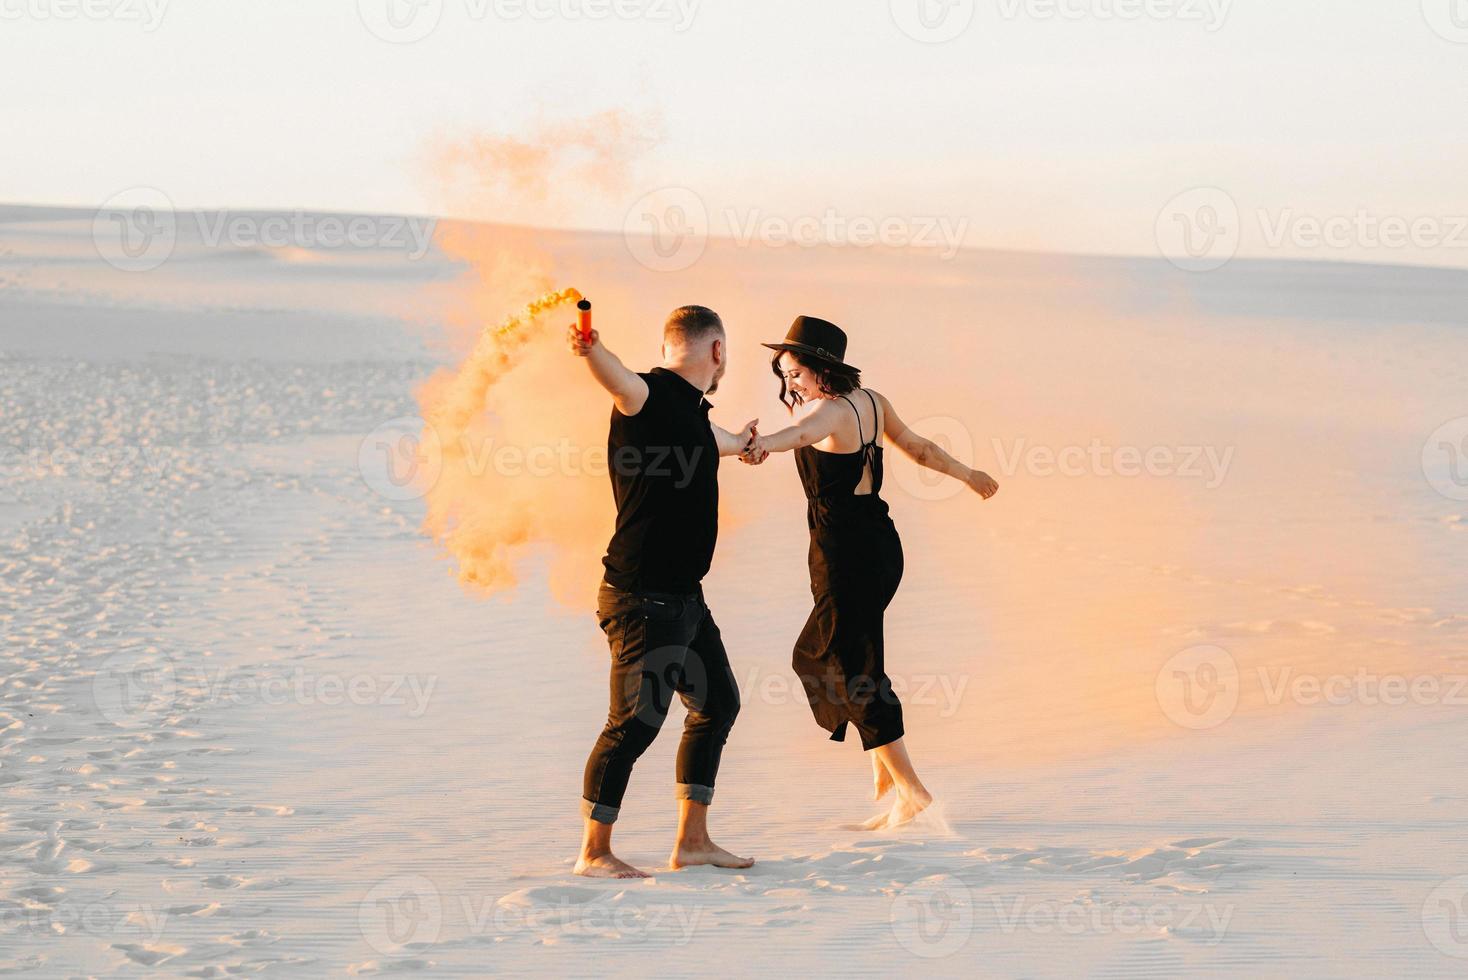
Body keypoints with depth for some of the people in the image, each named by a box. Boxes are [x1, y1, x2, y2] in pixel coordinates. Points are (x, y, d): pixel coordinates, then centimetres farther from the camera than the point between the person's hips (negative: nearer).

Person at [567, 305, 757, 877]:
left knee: (718, 705, 17)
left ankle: (692, 841, 26)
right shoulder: (649, 397, -14)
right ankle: (594, 853, 3)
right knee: (634, 723, -8)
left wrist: (740, 443, 63)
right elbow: (619, 381, -38)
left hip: (684, 594, 10)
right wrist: (592, 351, -62)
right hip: (643, 598, -10)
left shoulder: (690, 409, 15)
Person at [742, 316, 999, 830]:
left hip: (845, 551, -10)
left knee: (852, 671, -4)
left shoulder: (830, 410, -18)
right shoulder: (871, 401, 9)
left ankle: (910, 791, -3)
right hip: (880, 542, 10)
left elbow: (802, 432, -43)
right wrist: (966, 474, 40)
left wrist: (765, 444, -64)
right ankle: (884, 767, 25)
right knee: (818, 654, 21)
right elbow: (919, 447, 23)